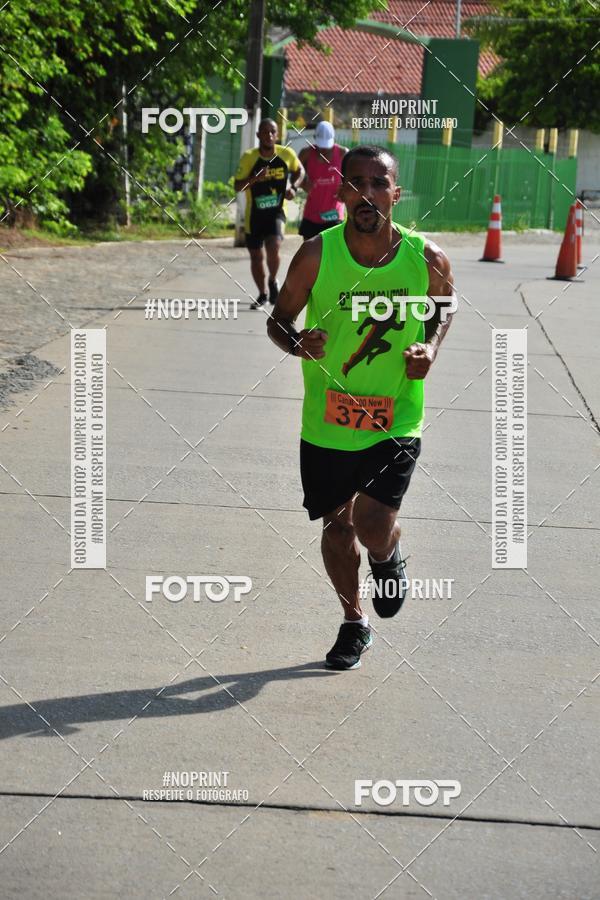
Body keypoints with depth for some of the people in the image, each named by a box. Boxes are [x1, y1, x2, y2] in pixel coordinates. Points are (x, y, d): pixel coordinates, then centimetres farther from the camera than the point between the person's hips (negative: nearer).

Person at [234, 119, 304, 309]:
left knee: (273, 248, -23)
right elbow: (237, 185, -11)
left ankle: (273, 281, 6)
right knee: (256, 256, 8)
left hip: (276, 212, -1)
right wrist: (255, 179, -29)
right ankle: (263, 294, 30)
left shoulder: (287, 154, -6)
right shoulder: (249, 157, -11)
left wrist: (293, 187, -3)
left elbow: (299, 170, 15)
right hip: (254, 213, 1)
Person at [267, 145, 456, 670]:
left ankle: (389, 560, 27)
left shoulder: (425, 258, -10)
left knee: (373, 526, -13)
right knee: (337, 525, 13)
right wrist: (297, 343, -23)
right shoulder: (317, 255, -13)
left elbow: (447, 302, 13)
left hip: (396, 420, -1)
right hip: (327, 420, 1)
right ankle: (354, 624, 38)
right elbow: (279, 319, -1)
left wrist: (431, 346, -5)